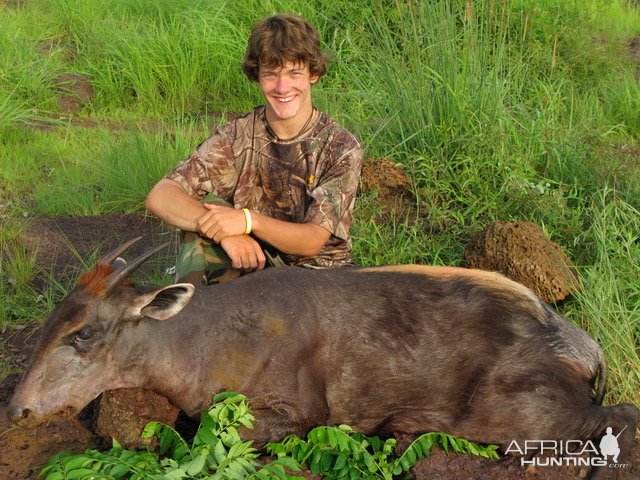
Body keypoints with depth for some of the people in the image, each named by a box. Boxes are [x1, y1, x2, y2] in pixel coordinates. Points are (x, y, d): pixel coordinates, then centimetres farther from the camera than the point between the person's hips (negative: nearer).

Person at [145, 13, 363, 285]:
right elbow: (159, 197, -17)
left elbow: (313, 240, -18)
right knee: (208, 207, -23)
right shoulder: (238, 136, -7)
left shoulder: (341, 148, -12)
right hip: (253, 263, 1)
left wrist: (248, 220, -36)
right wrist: (225, 232, -34)